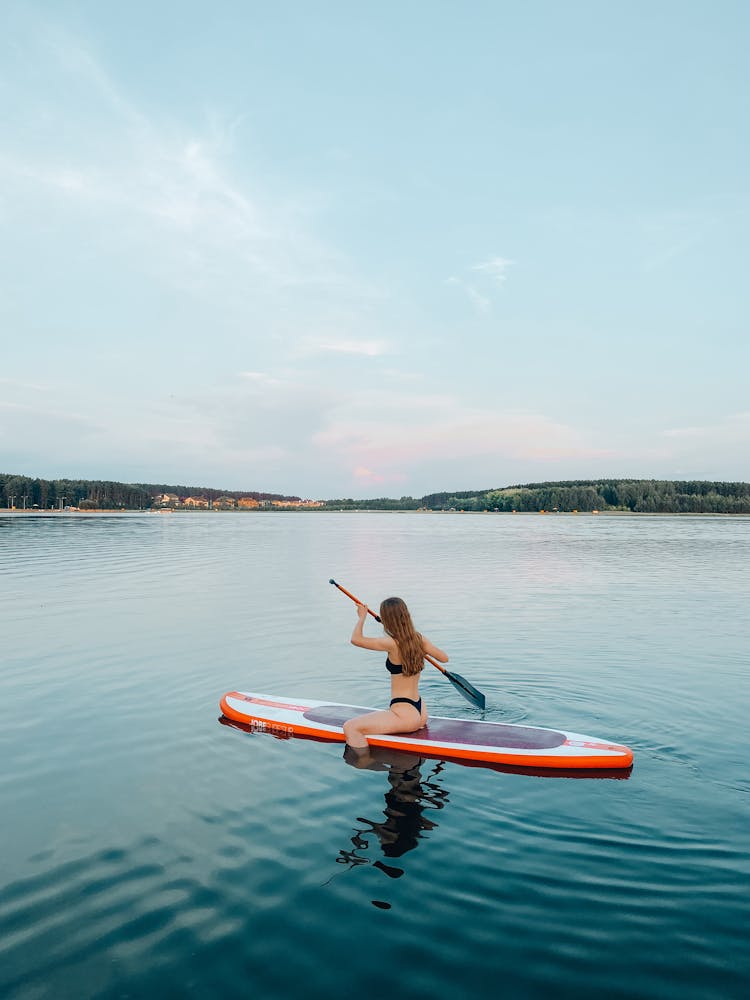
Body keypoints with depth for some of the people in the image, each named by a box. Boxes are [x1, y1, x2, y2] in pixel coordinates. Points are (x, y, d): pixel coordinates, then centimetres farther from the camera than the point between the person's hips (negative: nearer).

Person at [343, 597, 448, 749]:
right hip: (420, 712, 8)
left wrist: (362, 617, 6)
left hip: (406, 715, -8)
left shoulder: (392, 643, -18)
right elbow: (444, 658, 14)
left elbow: (356, 639, -11)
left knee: (350, 728, -13)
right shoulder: (419, 639, 1)